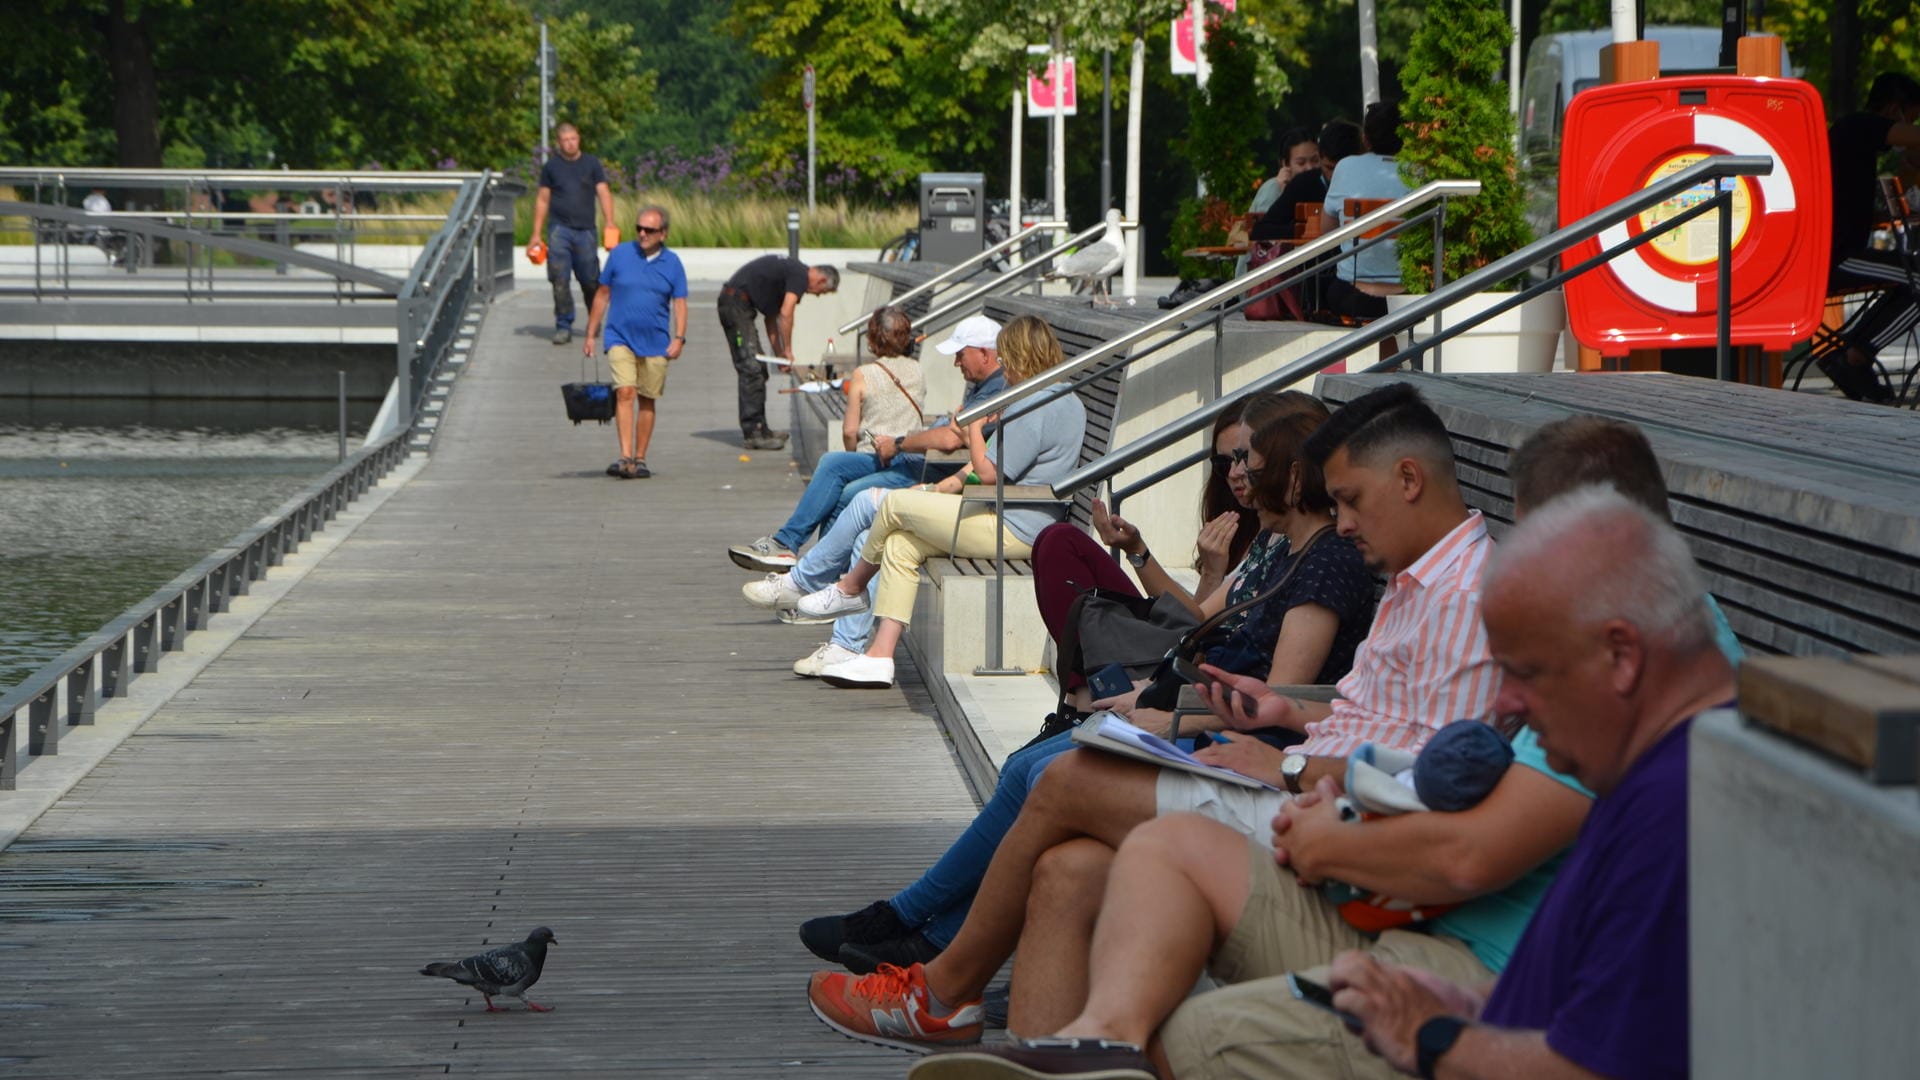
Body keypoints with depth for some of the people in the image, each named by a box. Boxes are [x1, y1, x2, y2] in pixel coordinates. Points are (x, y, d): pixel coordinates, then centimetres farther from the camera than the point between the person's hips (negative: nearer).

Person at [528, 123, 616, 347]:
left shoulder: (591, 163, 7)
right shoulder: (551, 167, 7)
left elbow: (603, 193, 1)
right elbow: (542, 200, 11)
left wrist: (610, 224, -13)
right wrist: (537, 234, 7)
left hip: (586, 230, 0)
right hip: (560, 230, 0)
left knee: (590, 281, 5)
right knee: (560, 281, -7)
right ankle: (563, 326, -1)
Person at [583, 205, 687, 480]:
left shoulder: (672, 263, 4)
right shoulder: (619, 254, 2)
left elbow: (680, 303, 4)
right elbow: (602, 294, 8)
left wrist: (678, 338, -10)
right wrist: (591, 334, 7)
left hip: (656, 343, 2)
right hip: (621, 338, -1)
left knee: (647, 400, 7)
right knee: (624, 392, -16)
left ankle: (640, 459, 17)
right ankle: (625, 457, -22)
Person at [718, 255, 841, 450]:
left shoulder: (790, 270, 21)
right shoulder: (800, 276, -10)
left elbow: (771, 316, 23)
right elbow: (786, 313, -16)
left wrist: (779, 353, 17)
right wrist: (788, 350, -5)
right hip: (737, 302, -11)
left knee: (758, 369, 14)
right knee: (752, 369, -12)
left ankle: (759, 428, 18)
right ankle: (753, 433, -14)